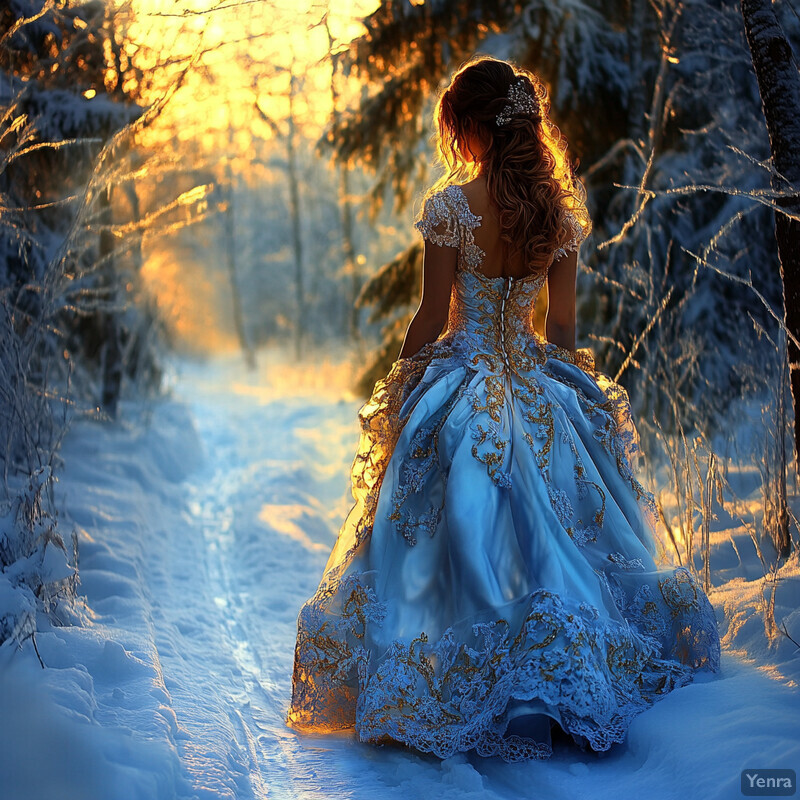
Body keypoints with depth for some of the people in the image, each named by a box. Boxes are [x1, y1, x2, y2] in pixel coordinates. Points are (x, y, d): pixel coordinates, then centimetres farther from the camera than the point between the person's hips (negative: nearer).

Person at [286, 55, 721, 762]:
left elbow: (432, 318, -10)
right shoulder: (560, 209, 2)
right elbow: (563, 321, 5)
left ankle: (456, 702, 10)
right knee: (550, 529, 14)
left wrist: (398, 391, 1)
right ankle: (579, 682, 21)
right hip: (539, 388, 5)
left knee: (458, 536, 4)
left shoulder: (451, 206, -13)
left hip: (462, 387, -5)